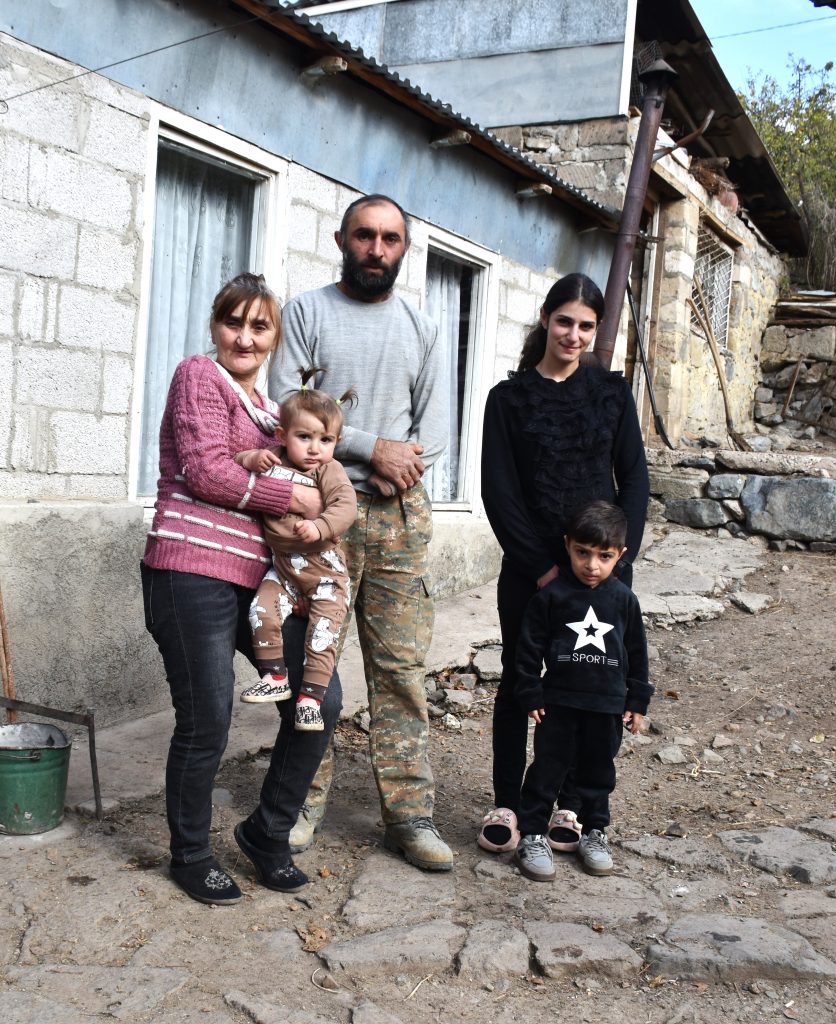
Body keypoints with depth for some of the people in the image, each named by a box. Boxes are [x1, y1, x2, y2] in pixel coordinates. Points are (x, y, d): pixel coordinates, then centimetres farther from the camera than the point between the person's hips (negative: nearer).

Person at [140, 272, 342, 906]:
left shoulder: (270, 409, 21)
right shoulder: (200, 376, -1)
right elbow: (206, 471, -12)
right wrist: (293, 496, -7)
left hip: (257, 577, 7)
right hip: (193, 573, -7)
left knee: (321, 699, 0)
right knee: (206, 724, 1)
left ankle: (267, 832, 22)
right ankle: (191, 855, 25)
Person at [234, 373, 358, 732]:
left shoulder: (329, 471, -10)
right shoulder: (274, 460, 2)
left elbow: (346, 506, -23)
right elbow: (237, 461, 7)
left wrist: (319, 527, -40)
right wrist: (251, 458, -16)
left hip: (322, 564, -3)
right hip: (282, 562, 4)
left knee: (323, 629, -9)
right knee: (262, 611, -12)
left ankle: (311, 697, 1)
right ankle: (274, 678, 4)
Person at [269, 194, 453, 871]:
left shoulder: (422, 330, 17)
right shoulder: (306, 313, 6)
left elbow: (435, 425, 12)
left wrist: (410, 459, -10)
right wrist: (373, 448, -12)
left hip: (401, 513, 3)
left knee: (403, 667, 2)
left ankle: (410, 815, 9)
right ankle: (306, 804, 15)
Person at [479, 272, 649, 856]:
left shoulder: (612, 392, 7)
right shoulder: (510, 397, 1)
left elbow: (634, 480, 5)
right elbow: (499, 491, -4)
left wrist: (615, 557, -7)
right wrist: (543, 566, -10)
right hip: (529, 569, -1)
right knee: (518, 681, 7)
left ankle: (571, 804, 23)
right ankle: (506, 804, 19)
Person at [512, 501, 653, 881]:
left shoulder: (624, 599, 0)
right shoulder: (551, 595, -8)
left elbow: (637, 652, 8)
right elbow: (529, 646, -4)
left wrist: (637, 701, 8)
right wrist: (531, 696, -5)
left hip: (607, 704, 2)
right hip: (559, 701, -2)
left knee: (599, 772, 14)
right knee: (548, 768, 2)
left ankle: (594, 832, 30)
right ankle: (532, 836, 13)